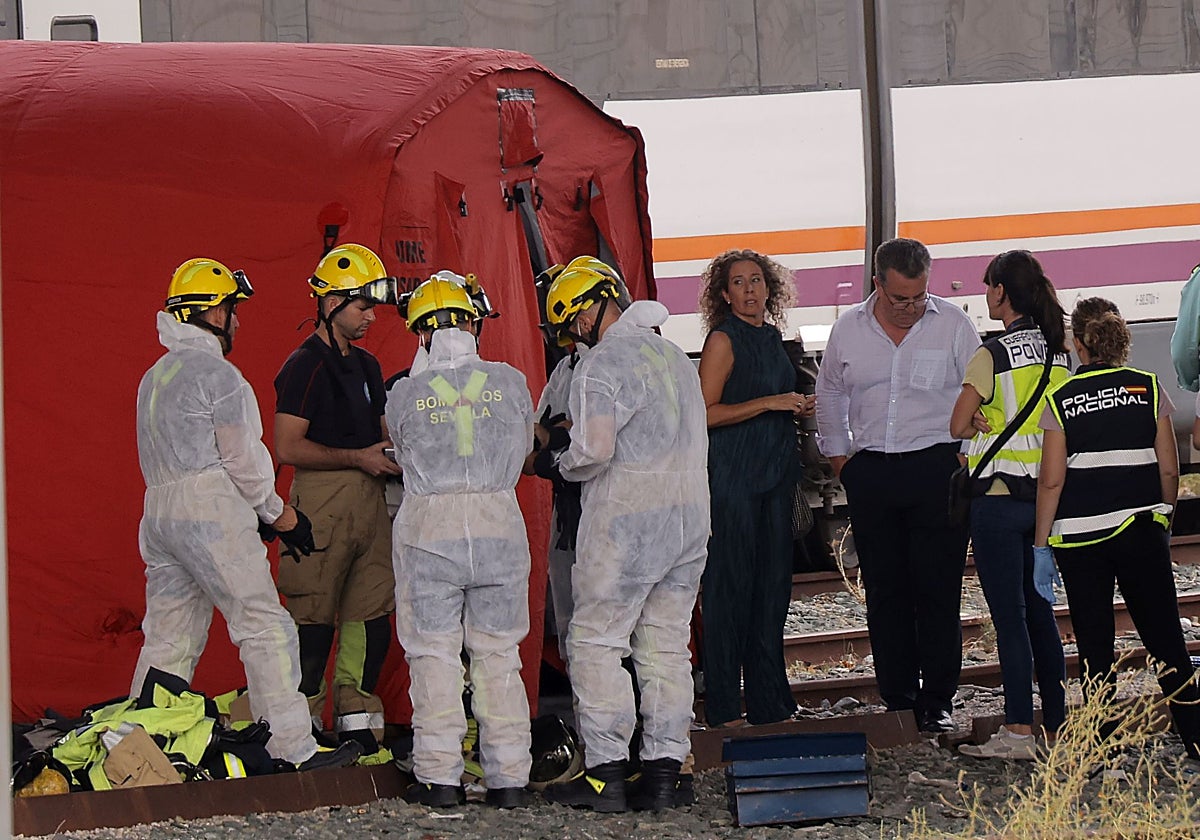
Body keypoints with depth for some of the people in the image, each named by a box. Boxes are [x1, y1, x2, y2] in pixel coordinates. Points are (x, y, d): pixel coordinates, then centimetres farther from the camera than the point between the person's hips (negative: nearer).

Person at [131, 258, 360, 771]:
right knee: (266, 628, -6)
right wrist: (277, 513, 5)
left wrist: (261, 514, 18)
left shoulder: (154, 377, 19)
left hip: (158, 512, 9)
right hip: (212, 513, -9)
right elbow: (243, 459, -9)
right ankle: (293, 748, -9)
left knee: (169, 638, 12)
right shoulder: (218, 374, -8)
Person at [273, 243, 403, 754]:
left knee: (372, 616, 5)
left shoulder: (365, 366, 20)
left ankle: (359, 727, 10)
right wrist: (358, 457, -14)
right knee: (315, 618, -7)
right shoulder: (305, 366, -6)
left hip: (370, 498, 8)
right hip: (322, 500, -8)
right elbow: (288, 447, -12)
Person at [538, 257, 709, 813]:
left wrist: (554, 464, -1)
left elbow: (594, 451, -22)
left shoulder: (601, 366, -11)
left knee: (596, 641, -1)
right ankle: (663, 771, 7)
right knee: (666, 644, 9)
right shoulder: (675, 357, 14)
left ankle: (605, 772, -4)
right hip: (690, 513, 8)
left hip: (627, 517, -8)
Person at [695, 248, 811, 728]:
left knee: (773, 584, 9)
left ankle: (769, 701, 15)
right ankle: (723, 707, -1)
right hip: (732, 473, -8)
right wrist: (770, 403, -16)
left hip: (775, 472, 8)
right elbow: (706, 413, -15)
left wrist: (798, 409, 8)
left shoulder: (771, 337, 15)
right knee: (729, 585, -5)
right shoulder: (723, 340, -8)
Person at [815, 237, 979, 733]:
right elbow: (830, 395, 23)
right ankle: (896, 697, 12)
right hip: (871, 473, 3)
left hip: (937, 466, -3)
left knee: (937, 590, -3)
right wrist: (837, 455, 17)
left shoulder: (952, 324, 1)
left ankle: (936, 701, 2)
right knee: (885, 590, 5)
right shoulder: (849, 330, 8)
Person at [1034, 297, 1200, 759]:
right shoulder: (1148, 389, 1)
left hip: (1078, 533, -1)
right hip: (1141, 528, 1)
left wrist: (1041, 544, 1)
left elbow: (1051, 480, -5)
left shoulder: (1061, 400, -3)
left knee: (1093, 643, 5)